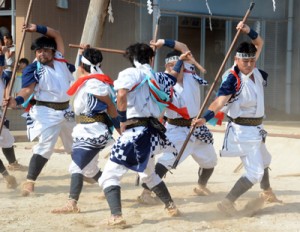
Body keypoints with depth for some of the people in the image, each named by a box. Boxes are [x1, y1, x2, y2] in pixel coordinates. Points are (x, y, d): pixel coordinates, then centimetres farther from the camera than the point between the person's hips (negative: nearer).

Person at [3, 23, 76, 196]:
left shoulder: (60, 59, 3)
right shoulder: (33, 69, -12)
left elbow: (57, 35, 7)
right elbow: (27, 89, -25)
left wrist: (38, 29, -7)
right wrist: (17, 100, -46)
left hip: (66, 111, 6)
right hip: (46, 113, -6)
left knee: (76, 144, 22)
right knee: (45, 146, -21)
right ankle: (29, 182, -23)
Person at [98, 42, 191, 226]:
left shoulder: (129, 73, -3)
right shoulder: (157, 77, 15)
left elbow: (121, 95, -23)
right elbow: (172, 79, 39)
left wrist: (123, 120, -12)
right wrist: (180, 61, 55)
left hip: (135, 131, -6)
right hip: (153, 132, 7)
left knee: (110, 175, -5)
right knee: (148, 173, 32)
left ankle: (116, 216, -24)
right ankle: (171, 207, 35)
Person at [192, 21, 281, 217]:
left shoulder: (255, 71, -2)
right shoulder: (234, 79, -24)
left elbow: (259, 43, 8)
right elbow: (220, 100, -36)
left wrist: (248, 31, -12)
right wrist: (205, 118, -53)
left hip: (256, 130, 9)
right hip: (243, 131, -9)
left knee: (264, 161, 30)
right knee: (255, 172, -16)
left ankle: (267, 193, 53)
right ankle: (228, 203, -16)